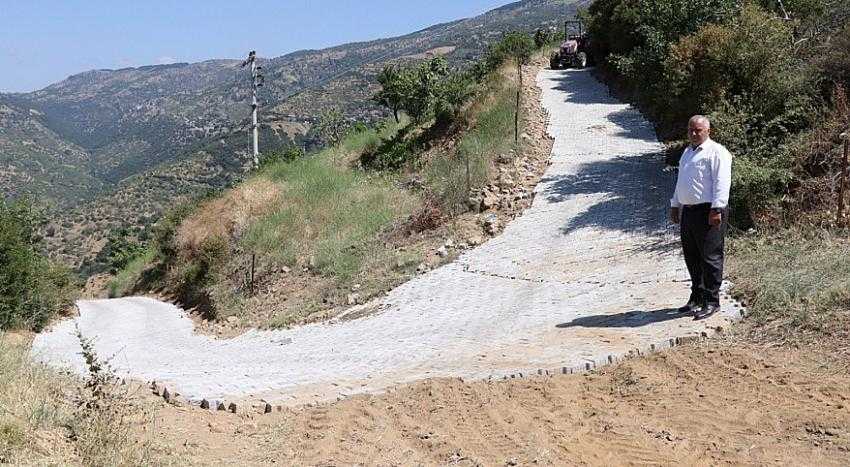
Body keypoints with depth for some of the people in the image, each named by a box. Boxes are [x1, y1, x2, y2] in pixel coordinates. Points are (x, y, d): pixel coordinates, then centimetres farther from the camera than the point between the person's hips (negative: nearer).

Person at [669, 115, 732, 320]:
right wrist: (675, 205, 26)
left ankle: (711, 301, 2)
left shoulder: (716, 152, -6)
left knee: (710, 257, -5)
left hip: (708, 211, -9)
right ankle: (697, 298, 23)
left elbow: (721, 182, -15)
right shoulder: (687, 152, 21)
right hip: (688, 211, 9)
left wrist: (716, 209, -22)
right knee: (692, 257, 12)